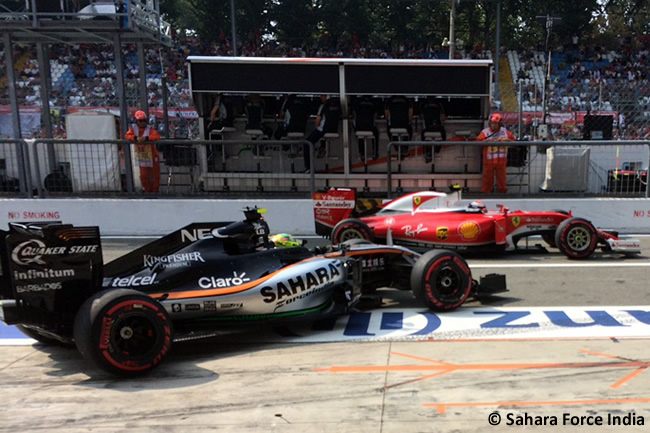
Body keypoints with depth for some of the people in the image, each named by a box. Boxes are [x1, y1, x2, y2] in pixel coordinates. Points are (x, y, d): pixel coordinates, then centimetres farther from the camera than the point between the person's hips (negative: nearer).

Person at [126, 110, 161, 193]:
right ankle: (147, 190, 28)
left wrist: (146, 138, -39)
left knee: (155, 174, 8)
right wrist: (136, 138, -28)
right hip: (141, 157, 3)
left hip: (152, 156, -3)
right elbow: (128, 135, -10)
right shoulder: (133, 127, -1)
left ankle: (155, 190, 27)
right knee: (143, 175, 8)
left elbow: (157, 136, -28)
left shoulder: (150, 129, -14)